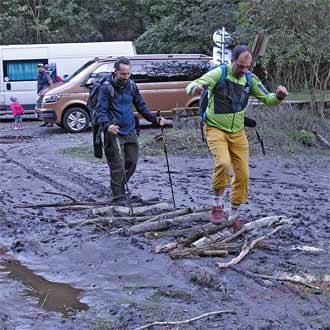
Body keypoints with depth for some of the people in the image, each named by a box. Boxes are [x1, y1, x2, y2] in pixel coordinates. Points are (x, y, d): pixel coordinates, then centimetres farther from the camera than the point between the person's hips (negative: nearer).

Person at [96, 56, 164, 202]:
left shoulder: (132, 85, 7)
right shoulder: (107, 87, -10)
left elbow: (141, 105, 14)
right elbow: (101, 110, -16)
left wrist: (154, 119, 3)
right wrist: (107, 125, -34)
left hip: (130, 131, 6)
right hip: (114, 132, -6)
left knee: (132, 162, 11)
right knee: (117, 166, -5)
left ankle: (119, 186, 34)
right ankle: (119, 198, 4)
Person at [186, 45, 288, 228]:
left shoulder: (250, 80, 1)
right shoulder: (219, 74, -14)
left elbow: (268, 99, 6)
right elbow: (191, 87, -23)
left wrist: (279, 96, -17)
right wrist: (195, 88, -49)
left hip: (237, 132, 5)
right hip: (216, 129, -5)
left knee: (243, 174, 4)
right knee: (223, 163, -29)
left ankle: (234, 213, 23)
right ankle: (218, 205, -8)